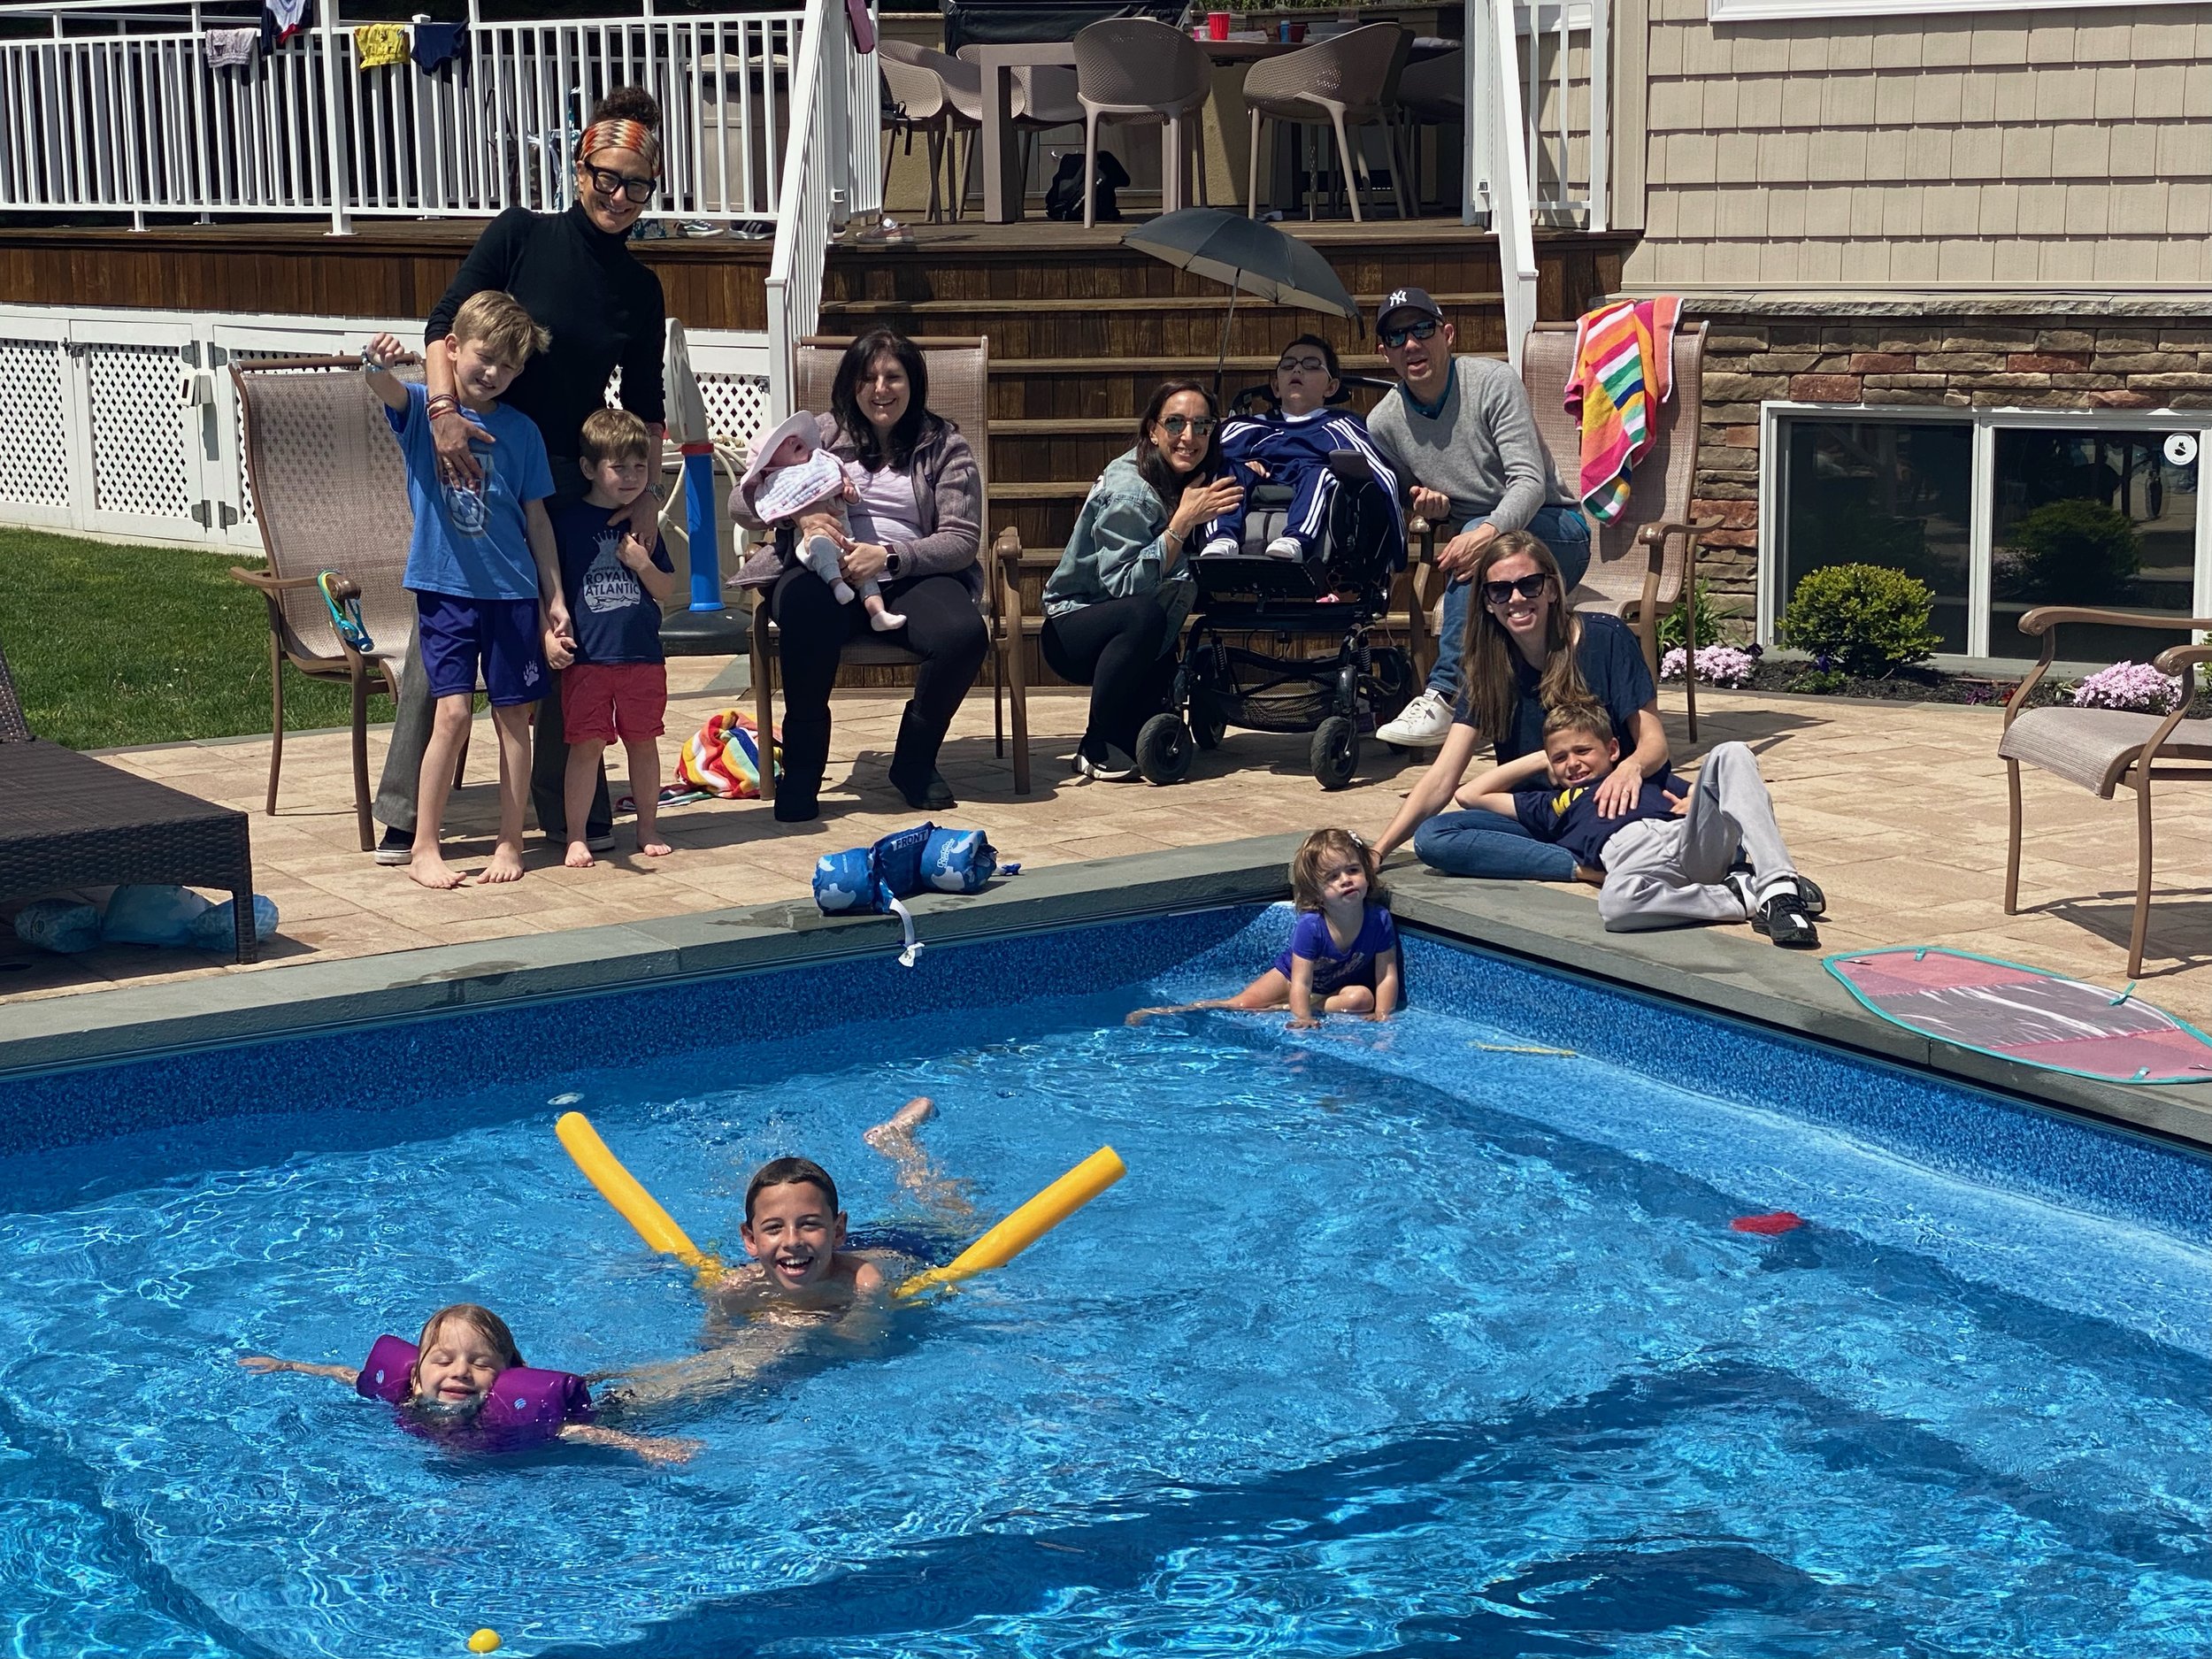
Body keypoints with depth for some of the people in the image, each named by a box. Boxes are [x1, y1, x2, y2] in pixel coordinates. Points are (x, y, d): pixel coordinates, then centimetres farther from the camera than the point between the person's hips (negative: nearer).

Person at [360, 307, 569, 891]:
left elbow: (536, 519, 9)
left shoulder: (520, 431, 5)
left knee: (513, 715, 5)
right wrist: (378, 362, -46)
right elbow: (386, 389, -22)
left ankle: (510, 843, 16)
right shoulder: (422, 409, 0)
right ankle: (423, 848, 0)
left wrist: (555, 598, 7)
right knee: (453, 712, -8)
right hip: (444, 586, -2)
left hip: (512, 590, 2)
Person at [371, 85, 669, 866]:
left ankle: (573, 812, 19)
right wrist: (443, 409, -26)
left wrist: (643, 492, -2)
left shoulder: (640, 289, 7)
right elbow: (444, 323, -10)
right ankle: (404, 818, 5)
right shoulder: (519, 235, -4)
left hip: (574, 481, 3)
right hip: (479, 461, -3)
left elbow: (644, 406, 11)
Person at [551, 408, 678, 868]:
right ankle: (577, 835, 4)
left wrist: (643, 564, -6)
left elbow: (666, 591, 12)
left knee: (642, 741, 11)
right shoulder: (565, 519, -1)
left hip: (643, 656, 3)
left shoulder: (642, 524, 10)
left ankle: (648, 828, 22)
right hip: (587, 657, -3)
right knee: (587, 744, -3)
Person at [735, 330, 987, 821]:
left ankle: (914, 760, -4)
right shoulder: (822, 432, 13)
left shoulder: (944, 445, 10)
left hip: (910, 577, 1)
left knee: (964, 635, -32)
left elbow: (962, 539, 0)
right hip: (825, 573, -1)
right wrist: (800, 514, -15)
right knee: (805, 613, -38)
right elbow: (743, 501, 8)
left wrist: (888, 556, -17)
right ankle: (801, 770, -20)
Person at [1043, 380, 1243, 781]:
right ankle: (1097, 750, -23)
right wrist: (1182, 522, -36)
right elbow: (1126, 586, -32)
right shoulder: (1128, 490, -24)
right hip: (1073, 631, -7)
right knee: (1144, 613, -37)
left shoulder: (1195, 481, -2)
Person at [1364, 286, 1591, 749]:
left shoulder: (1493, 382, -13)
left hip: (1557, 533, -4)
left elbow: (1530, 482, -23)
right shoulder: (1382, 424, 1)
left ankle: (1442, 695, -39)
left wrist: (1488, 532, -42)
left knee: (1478, 538, -35)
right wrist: (1432, 507, -11)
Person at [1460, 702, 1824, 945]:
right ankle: (1743, 897, -25)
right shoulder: (1551, 803, 36)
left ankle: (1777, 887, -36)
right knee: (1616, 901, -42)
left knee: (1730, 755, -23)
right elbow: (1472, 794, 37)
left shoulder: (1648, 778, 37)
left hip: (1692, 838, 2)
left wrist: (1695, 802, 7)